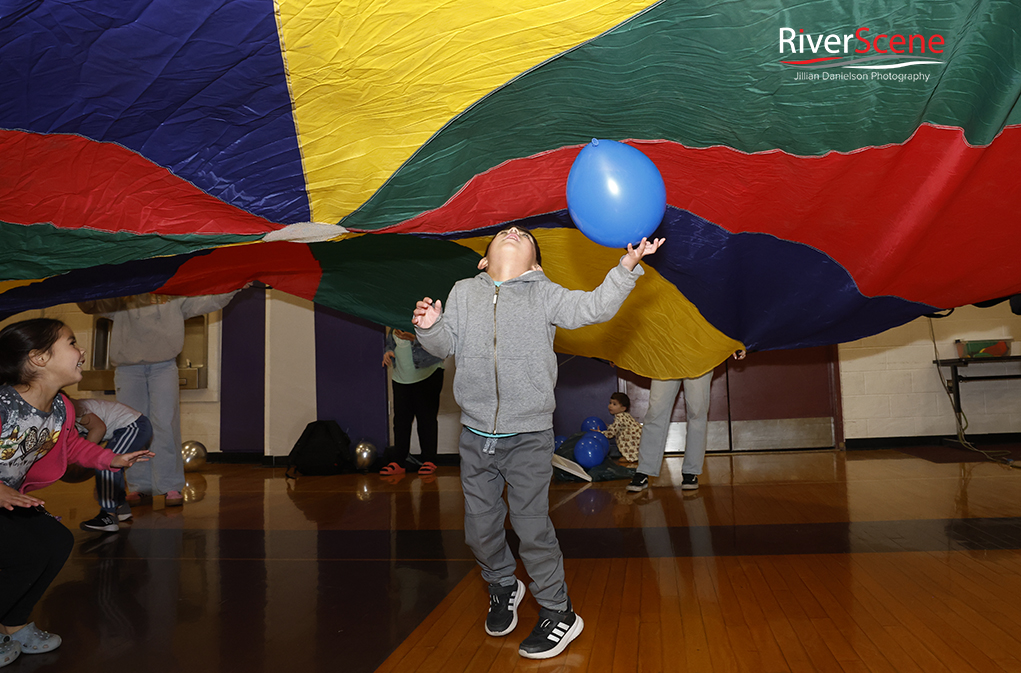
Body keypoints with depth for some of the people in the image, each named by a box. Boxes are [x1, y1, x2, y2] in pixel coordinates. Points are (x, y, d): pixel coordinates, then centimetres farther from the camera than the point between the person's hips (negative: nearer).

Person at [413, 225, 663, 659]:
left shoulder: (544, 293, 2)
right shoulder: (464, 291, 8)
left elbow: (592, 308, -7)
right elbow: (446, 345, 5)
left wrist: (626, 268, -17)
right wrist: (430, 328, -15)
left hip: (529, 436, -3)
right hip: (476, 433, 3)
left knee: (531, 525, 0)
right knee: (479, 526, 12)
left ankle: (557, 612, 19)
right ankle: (502, 588, 40)